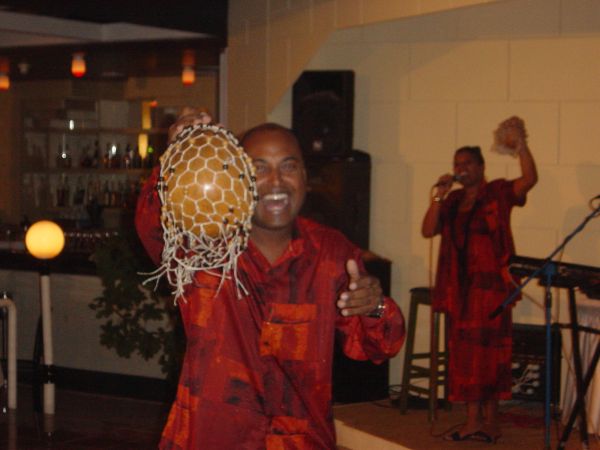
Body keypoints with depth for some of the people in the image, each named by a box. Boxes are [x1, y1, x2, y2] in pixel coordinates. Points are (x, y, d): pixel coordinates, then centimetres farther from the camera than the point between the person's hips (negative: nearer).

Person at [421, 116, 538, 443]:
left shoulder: (498, 193, -2)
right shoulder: (453, 201, 13)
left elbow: (529, 179, -19)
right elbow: (428, 230, 4)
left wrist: (520, 145, -28)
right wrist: (439, 196, -5)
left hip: (490, 284, -6)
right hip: (459, 285, 6)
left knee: (487, 352, -2)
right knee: (465, 353, 7)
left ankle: (489, 419, 5)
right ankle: (475, 420, 13)